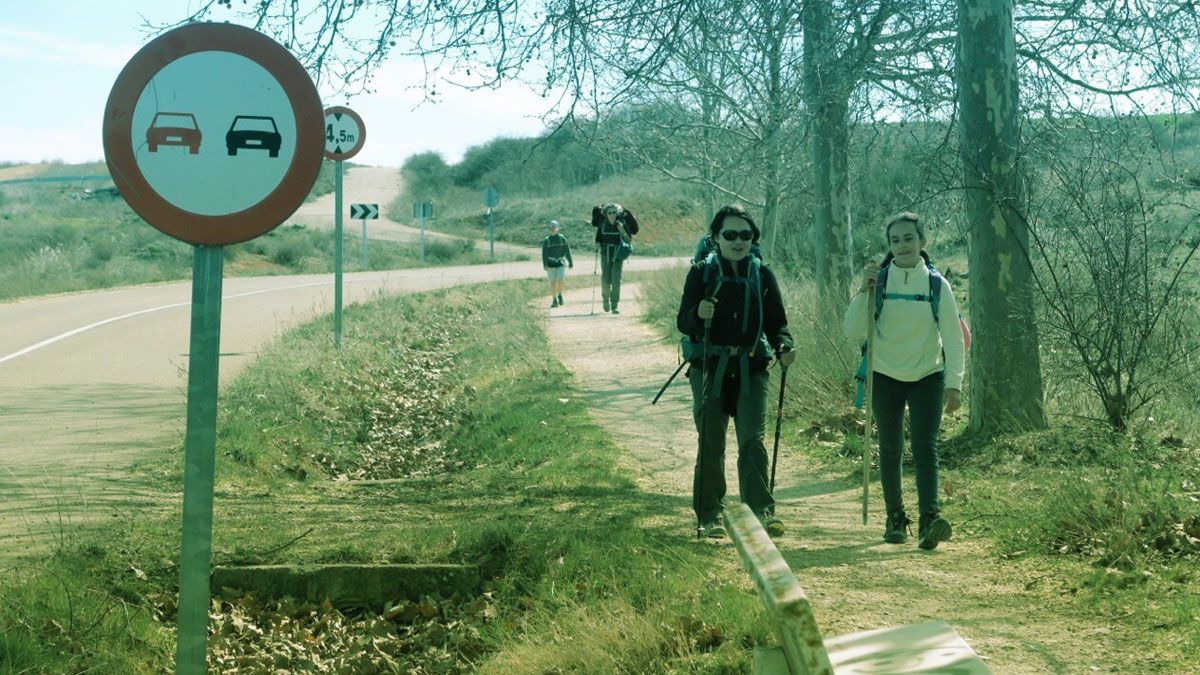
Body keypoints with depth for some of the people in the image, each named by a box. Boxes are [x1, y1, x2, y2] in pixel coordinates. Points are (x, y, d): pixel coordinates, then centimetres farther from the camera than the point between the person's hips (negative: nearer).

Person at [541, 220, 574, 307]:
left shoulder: (562, 239, 2)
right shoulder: (546, 240, 1)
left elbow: (567, 251, 7)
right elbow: (544, 253, -3)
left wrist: (570, 262, 9)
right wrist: (544, 264, -13)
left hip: (561, 263, 0)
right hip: (551, 264, 0)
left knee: (561, 281, -13)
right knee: (553, 282, 0)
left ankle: (560, 294, 15)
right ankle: (554, 301, 9)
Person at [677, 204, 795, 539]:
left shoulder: (762, 276, 7)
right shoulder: (701, 274, 2)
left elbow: (776, 323, 9)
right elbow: (683, 323, -2)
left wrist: (784, 347, -12)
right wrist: (699, 314, -25)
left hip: (751, 369, 1)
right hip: (710, 367, -1)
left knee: (752, 439, -11)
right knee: (711, 443, 2)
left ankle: (761, 511, -13)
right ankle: (709, 516, 11)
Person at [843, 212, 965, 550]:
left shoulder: (937, 284, -3)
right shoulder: (879, 281, -3)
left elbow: (952, 337, -3)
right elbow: (852, 330, -8)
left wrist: (954, 382, -11)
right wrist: (864, 290, -20)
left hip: (928, 377, -1)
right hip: (886, 377, 1)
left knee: (925, 448, -13)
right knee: (890, 449, 7)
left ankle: (929, 519, -23)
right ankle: (895, 518, 20)